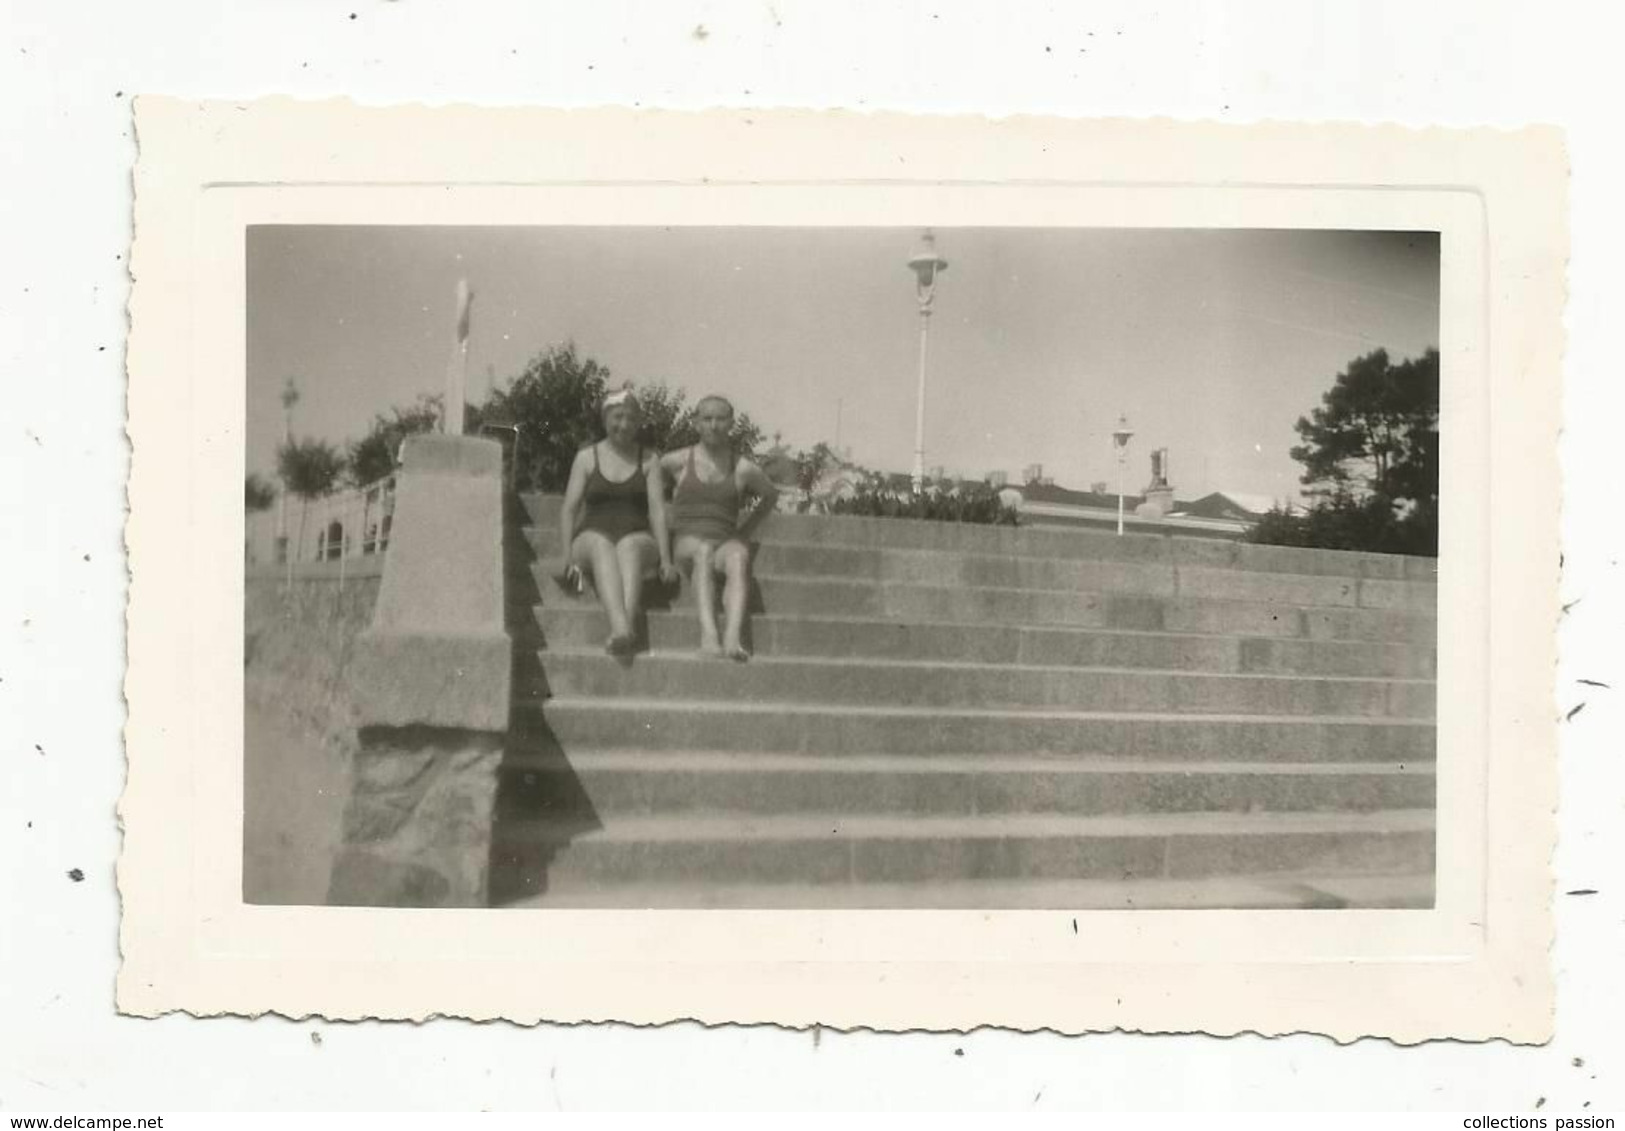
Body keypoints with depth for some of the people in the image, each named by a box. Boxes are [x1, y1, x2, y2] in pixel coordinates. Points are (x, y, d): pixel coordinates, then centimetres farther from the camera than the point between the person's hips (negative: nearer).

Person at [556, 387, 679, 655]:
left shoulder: (649, 461, 15)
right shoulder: (587, 458, 14)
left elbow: (657, 511, 4)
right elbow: (569, 508, 7)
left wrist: (665, 559, -10)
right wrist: (568, 556, -9)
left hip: (637, 539, 1)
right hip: (593, 538, 0)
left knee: (628, 547, -36)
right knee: (601, 547, -37)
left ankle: (629, 621, -59)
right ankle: (621, 627, -61)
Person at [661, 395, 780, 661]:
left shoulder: (743, 470, 10)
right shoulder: (677, 462, 9)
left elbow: (770, 495, 29)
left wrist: (744, 530, 22)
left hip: (726, 542, 1)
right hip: (687, 543, -1)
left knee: (738, 555, -36)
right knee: (703, 552, -38)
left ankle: (732, 637, -54)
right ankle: (708, 633, -53)